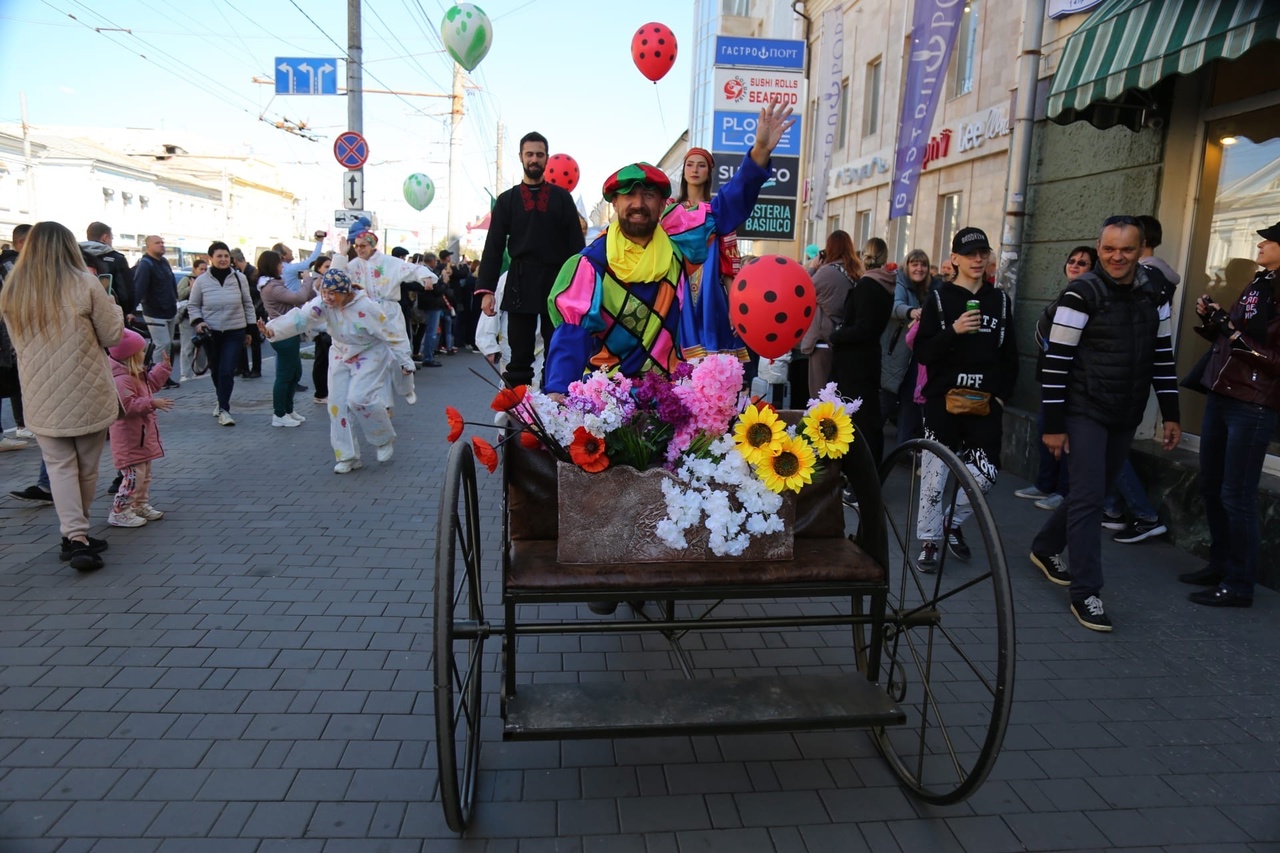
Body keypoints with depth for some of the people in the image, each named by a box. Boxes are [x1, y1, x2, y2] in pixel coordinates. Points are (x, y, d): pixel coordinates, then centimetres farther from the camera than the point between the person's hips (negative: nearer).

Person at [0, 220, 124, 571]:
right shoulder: (84, 284, -10)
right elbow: (112, 336, -5)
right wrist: (113, 309, 12)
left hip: (41, 396, 3)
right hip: (87, 392, -2)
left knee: (60, 467, 6)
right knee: (86, 466, 11)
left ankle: (74, 536, -5)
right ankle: (78, 534, 23)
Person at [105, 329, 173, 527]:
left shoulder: (138, 375, 11)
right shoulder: (121, 379, -23)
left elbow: (152, 383, 29)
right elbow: (127, 406, -30)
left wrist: (164, 366, 24)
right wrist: (152, 403, -28)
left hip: (142, 436, 11)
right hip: (130, 439, -11)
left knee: (144, 473, 18)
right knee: (134, 474, -11)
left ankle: (141, 505, 29)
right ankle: (120, 512, -4)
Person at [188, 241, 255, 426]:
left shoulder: (240, 277, -1)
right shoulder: (202, 280, -3)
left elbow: (248, 304, 6)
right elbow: (193, 305, 8)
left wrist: (249, 330, 6)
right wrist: (197, 321, -11)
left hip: (235, 333, -1)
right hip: (211, 333, 1)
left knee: (227, 371, -9)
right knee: (216, 371, 12)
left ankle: (223, 409, -3)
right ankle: (222, 401, 35)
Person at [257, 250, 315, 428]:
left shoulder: (273, 284, 16)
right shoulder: (272, 287, -18)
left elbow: (294, 299, 13)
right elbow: (299, 298, -23)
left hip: (286, 333, 11)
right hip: (283, 335, -11)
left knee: (295, 373, 16)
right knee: (284, 375, -3)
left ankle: (288, 410, 26)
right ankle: (279, 415, 6)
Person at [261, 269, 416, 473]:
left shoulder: (366, 307, -26)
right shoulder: (323, 303, -14)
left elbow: (391, 334, -18)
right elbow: (301, 317, -29)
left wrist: (405, 362, -13)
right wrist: (273, 329, -46)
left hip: (370, 355, -6)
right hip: (341, 357, 6)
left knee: (359, 398, -22)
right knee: (338, 404, 2)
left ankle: (385, 439, 4)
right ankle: (347, 456, 13)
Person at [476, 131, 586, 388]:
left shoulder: (562, 198, 9)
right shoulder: (507, 200, 10)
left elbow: (576, 244, 5)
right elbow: (493, 247, 6)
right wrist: (486, 290, -4)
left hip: (558, 285, 0)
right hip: (520, 286, 0)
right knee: (519, 360, 3)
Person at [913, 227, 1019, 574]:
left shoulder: (1000, 300, 10)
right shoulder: (939, 298, 1)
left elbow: (1010, 357, 13)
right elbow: (922, 352, -6)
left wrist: (1001, 395, 3)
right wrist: (954, 331, -20)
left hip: (985, 404, 3)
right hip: (943, 401, -3)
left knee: (985, 474, -2)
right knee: (935, 475, 1)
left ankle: (953, 521, 24)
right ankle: (928, 541, 16)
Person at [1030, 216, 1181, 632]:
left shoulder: (1153, 298, 7)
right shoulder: (1082, 294, -12)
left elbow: (1163, 358, 15)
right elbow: (1056, 363, -14)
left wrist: (1171, 415, 11)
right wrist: (1053, 425, -16)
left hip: (1125, 418, 6)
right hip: (1084, 413, -6)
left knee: (1092, 493, 15)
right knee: (1089, 496, -9)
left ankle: (1045, 548, 37)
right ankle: (1086, 593, -2)